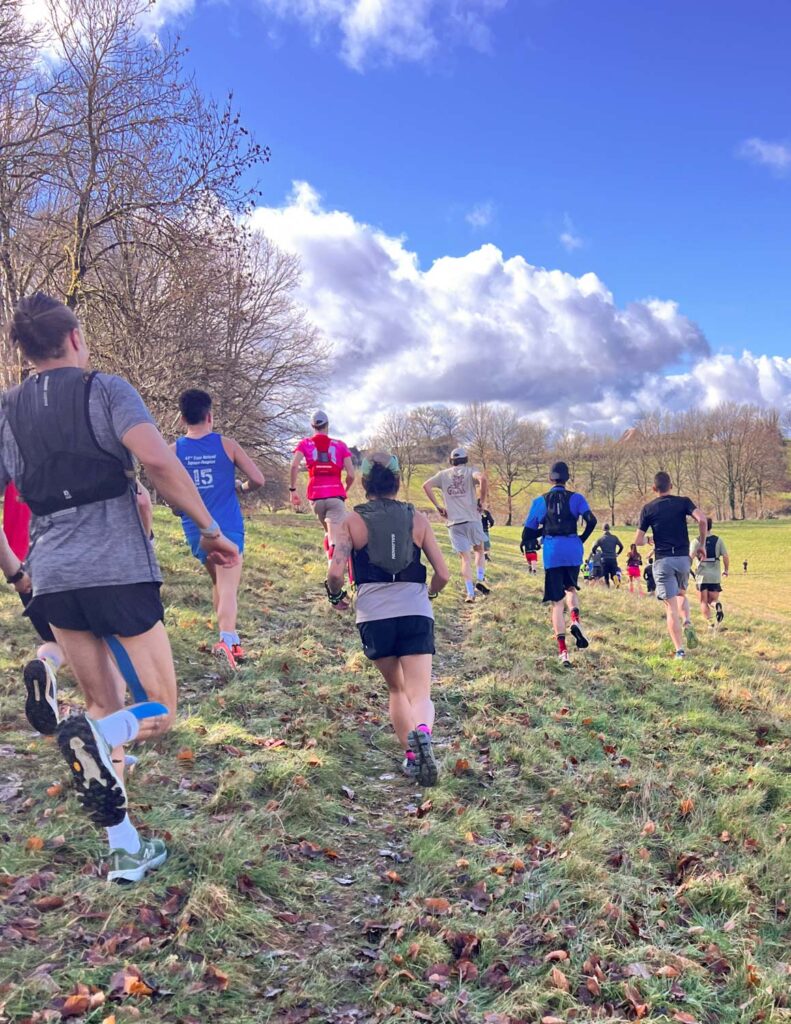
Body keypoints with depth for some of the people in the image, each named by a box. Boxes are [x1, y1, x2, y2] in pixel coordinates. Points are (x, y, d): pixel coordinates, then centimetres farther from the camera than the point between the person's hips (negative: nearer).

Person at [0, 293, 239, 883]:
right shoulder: (106, 391, -2)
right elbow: (157, 460, -19)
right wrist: (211, 530, -12)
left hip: (51, 580, 5)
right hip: (119, 572, -5)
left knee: (105, 710, 16)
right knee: (160, 711, 7)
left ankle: (125, 851, 16)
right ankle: (95, 740, -25)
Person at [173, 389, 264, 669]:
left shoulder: (174, 451, 0)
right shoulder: (227, 445, -3)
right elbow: (258, 479, -4)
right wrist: (241, 488, 16)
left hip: (195, 529, 3)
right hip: (228, 527, -3)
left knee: (219, 582, 22)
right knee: (228, 587, -8)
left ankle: (229, 638, 24)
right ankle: (227, 639, -29)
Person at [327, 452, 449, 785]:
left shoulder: (352, 521, 4)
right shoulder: (417, 518, 8)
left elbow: (336, 573, -7)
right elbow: (442, 574, 7)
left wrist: (335, 595, 14)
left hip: (374, 616, 0)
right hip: (416, 613, 0)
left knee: (396, 688, 22)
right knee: (420, 695, -1)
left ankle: (411, 755, 12)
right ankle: (422, 732, -33)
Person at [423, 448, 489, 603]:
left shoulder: (443, 474, 11)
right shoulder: (470, 471, 3)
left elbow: (426, 485, 1)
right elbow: (483, 478, -19)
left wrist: (437, 506, 4)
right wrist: (482, 500, -9)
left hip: (454, 522, 1)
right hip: (472, 519, -1)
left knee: (465, 558, 5)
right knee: (479, 550, 21)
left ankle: (470, 593, -2)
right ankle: (480, 580, 3)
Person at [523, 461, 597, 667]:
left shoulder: (540, 501, 6)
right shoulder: (576, 498, 3)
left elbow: (529, 530, 6)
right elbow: (591, 520, -10)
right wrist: (582, 539, 6)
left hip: (552, 552, 0)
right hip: (573, 550, 0)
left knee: (557, 602, 5)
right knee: (571, 588, 26)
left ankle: (563, 650, -5)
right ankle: (575, 620, -4)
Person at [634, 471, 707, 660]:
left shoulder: (648, 508, 1)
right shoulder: (683, 502, 3)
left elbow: (638, 541, -1)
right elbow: (702, 519, -15)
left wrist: (647, 541, 22)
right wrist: (702, 544, -2)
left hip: (662, 560, -2)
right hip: (683, 558, 2)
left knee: (671, 606, 2)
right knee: (681, 594, 27)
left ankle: (679, 650, -4)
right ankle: (687, 623, -1)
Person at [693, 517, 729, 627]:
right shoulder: (718, 540, 2)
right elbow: (726, 556, 0)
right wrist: (726, 570, 15)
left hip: (702, 575, -2)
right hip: (715, 575, 2)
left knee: (704, 602, 8)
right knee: (713, 600, 13)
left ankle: (710, 624, -5)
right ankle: (717, 604, -22)